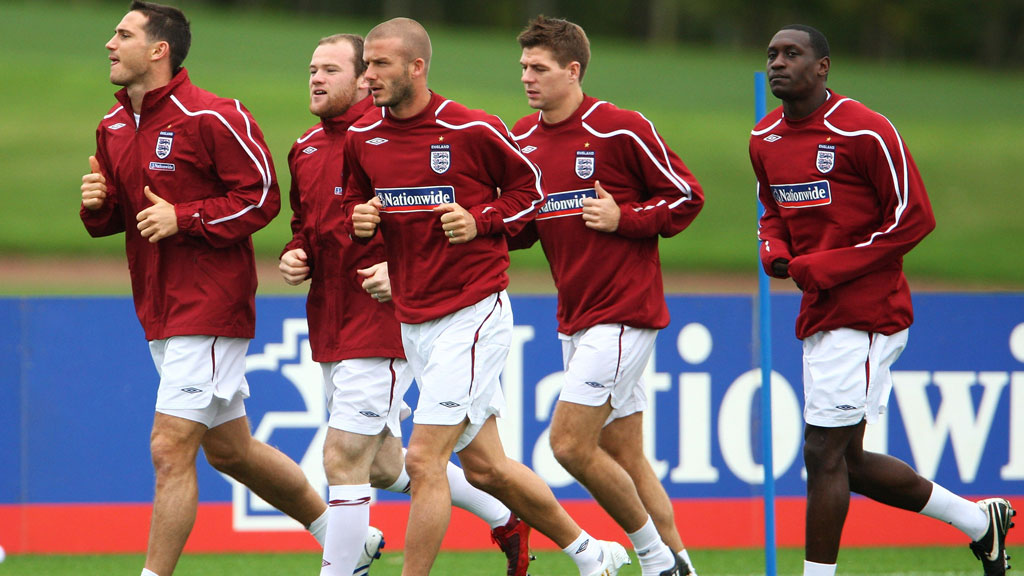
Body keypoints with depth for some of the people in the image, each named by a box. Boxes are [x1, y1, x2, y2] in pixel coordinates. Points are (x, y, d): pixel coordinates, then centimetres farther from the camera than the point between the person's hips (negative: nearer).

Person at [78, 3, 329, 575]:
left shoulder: (212, 117, -15)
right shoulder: (113, 127, 10)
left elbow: (262, 196, -14)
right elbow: (114, 217, 19)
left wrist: (183, 218, -21)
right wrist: (97, 204, -4)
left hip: (209, 307, -9)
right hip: (159, 310, 9)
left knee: (170, 450, -12)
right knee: (231, 450, 17)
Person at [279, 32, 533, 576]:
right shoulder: (306, 149, 13)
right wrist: (294, 255, 5)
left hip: (383, 322, -9)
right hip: (329, 324, 9)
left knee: (343, 458, -11)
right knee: (383, 466, 16)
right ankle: (501, 515, 33)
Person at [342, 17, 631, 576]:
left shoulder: (472, 130, -11)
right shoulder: (362, 137, 4)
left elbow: (529, 188, 2)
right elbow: (355, 201, 19)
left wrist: (481, 220, -14)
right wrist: (359, 219, -4)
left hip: (473, 314, -7)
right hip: (413, 320, 7)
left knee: (424, 460, -14)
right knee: (485, 466, 13)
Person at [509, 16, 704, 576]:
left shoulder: (620, 130, -11)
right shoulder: (522, 139, 9)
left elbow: (688, 196, -5)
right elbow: (522, 227, 18)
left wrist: (623, 218, -16)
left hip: (624, 313, -8)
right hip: (575, 316, 8)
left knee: (569, 442, -13)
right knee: (624, 458, 9)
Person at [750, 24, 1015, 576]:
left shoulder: (864, 131, -13)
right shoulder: (764, 140, 10)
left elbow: (914, 217, -13)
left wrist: (823, 267, -16)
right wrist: (774, 250, 1)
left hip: (864, 312, -9)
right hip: (819, 314, 9)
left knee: (825, 453, -10)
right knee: (847, 461, 13)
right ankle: (979, 520, 27)